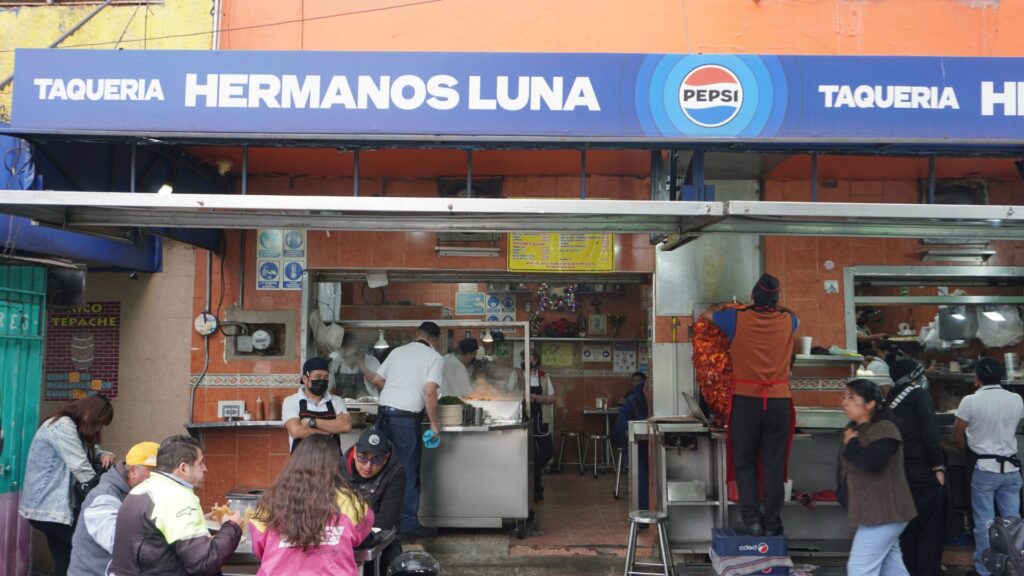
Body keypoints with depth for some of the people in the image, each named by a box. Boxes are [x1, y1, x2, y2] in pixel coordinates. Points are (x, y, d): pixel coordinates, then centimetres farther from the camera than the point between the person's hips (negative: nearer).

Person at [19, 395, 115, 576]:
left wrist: (106, 455, -8)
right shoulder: (62, 427, -18)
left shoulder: (72, 429, 14)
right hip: (49, 508, -10)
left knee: (66, 562, 10)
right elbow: (82, 468, -23)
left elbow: (92, 450, 16)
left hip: (54, 506, 10)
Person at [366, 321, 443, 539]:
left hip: (384, 413, 5)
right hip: (406, 418, -5)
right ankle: (408, 525, 9)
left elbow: (376, 380, 20)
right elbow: (430, 392, -11)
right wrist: (433, 423, -3)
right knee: (408, 472, 3)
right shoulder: (434, 358, 0)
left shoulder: (398, 351, 15)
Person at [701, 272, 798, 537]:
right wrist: (774, 307, 42)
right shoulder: (787, 321, 4)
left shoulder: (738, 318, -2)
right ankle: (771, 523, 9)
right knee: (774, 465, 6)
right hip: (779, 401, 2)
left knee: (745, 463, 8)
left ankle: (752, 519, 3)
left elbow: (708, 314, 18)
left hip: (745, 399, -1)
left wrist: (724, 306, 37)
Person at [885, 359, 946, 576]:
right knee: (931, 527, -1)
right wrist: (939, 466, -14)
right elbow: (930, 434, -17)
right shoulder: (920, 395, -9)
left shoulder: (891, 399, 10)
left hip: (901, 471, 7)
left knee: (909, 526, 13)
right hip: (924, 471, -7)